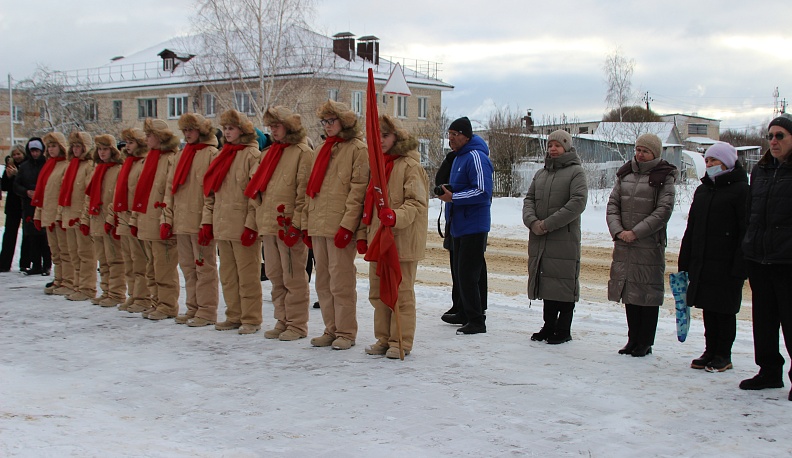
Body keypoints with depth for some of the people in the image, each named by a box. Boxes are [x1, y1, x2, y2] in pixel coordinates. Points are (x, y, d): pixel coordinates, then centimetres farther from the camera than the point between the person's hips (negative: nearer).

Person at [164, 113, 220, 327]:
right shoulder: (181, 155, 18)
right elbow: (171, 187, 18)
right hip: (181, 222, 8)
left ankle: (207, 311, 2)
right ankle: (193, 309, 20)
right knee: (188, 267, 12)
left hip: (201, 222, -7)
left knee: (204, 267, -3)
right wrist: (168, 217, 10)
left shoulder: (211, 154, -5)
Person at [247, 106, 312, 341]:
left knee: (293, 278, -2)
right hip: (268, 224, 8)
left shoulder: (303, 152, -5)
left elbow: (304, 191, -12)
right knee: (275, 277, 12)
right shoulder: (270, 153, 19)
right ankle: (282, 321, 21)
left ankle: (297, 324, 6)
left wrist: (297, 223, -18)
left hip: (289, 226, -8)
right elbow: (257, 191, 21)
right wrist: (256, 221, 15)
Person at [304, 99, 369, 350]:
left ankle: (346, 332, 4)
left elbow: (358, 190, -11)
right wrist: (307, 224, 15)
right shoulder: (323, 149, 20)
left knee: (341, 282, -5)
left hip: (341, 226, -8)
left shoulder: (358, 149, -3)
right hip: (318, 225, 8)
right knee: (323, 282, 10)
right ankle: (331, 330, 18)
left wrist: (348, 224, -18)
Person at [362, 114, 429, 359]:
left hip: (402, 240, -9)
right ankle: (383, 338, 23)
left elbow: (417, 202, -16)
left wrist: (396, 216, -32)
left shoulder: (410, 166, -9)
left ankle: (401, 341, 6)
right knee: (378, 292, 13)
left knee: (401, 292, -2)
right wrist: (364, 235, 19)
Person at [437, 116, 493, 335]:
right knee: (459, 273, 15)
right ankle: (465, 314, 27)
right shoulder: (459, 157, 17)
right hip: (460, 225, 10)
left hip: (474, 226, -10)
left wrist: (453, 197, -20)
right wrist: (448, 191, 9)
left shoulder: (475, 157, -15)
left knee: (467, 274, -9)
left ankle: (476, 321, -1)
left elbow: (483, 192, -23)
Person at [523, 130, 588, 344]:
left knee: (564, 285, -2)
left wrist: (549, 224, -17)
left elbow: (578, 202, -14)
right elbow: (529, 198, 11)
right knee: (546, 284, 11)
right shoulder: (541, 173, 16)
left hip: (565, 239, -6)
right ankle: (549, 326, 22)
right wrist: (532, 221, -10)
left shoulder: (576, 171, -3)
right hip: (539, 239, 6)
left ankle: (563, 330, 7)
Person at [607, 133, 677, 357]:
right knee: (628, 290, 10)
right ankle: (633, 339, 20)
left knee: (648, 292, -1)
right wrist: (618, 230, -7)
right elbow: (612, 204, 9)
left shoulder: (664, 177, -4)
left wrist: (635, 232, -15)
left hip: (650, 244, -5)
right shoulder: (625, 174, 12)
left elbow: (663, 211, -11)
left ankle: (645, 343, 8)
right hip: (624, 244, 5)